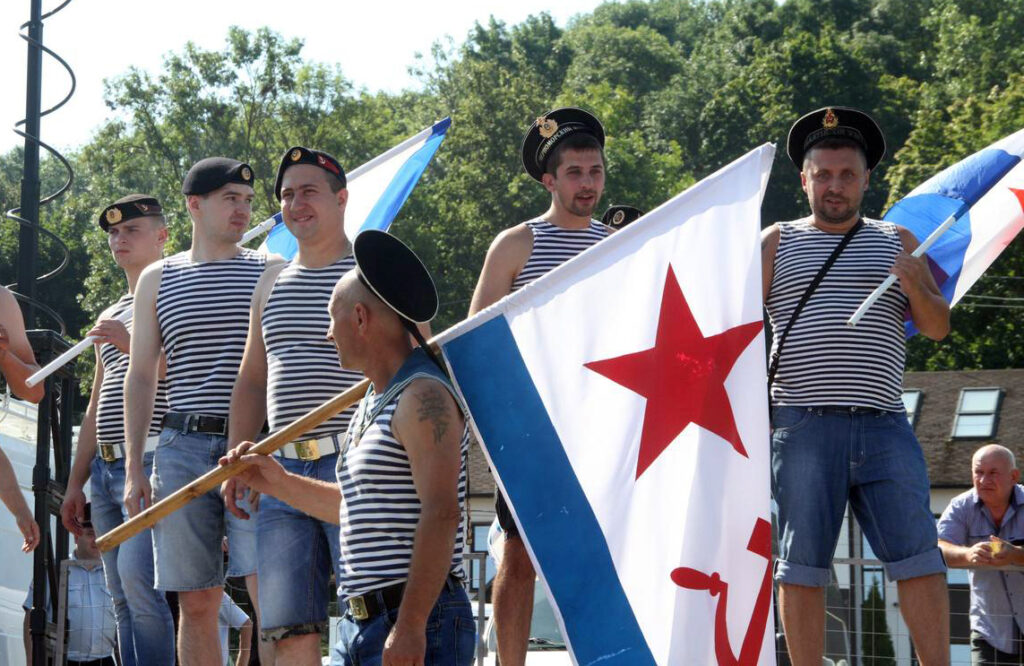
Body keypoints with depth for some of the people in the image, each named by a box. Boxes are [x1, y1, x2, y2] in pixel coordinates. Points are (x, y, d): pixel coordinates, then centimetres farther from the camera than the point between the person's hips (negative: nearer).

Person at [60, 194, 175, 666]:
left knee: (137, 577, -20)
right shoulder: (110, 319, 25)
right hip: (105, 468, 8)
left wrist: (136, 345, -18)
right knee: (122, 597, 5)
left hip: (150, 460, -8)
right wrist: (75, 483, 22)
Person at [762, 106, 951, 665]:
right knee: (802, 566, -2)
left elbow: (938, 327, 11)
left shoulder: (897, 242, 18)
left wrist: (915, 287, -11)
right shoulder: (777, 243, 13)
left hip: (884, 429, 1)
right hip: (803, 427, -1)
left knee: (918, 556, -6)